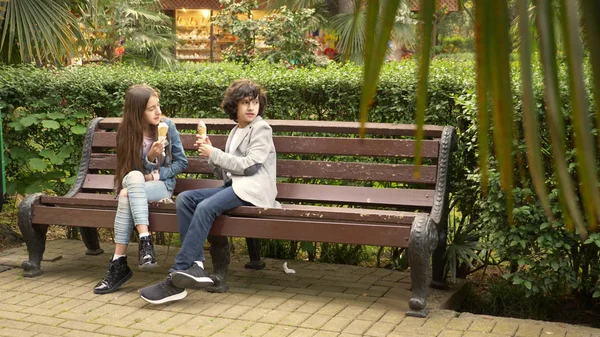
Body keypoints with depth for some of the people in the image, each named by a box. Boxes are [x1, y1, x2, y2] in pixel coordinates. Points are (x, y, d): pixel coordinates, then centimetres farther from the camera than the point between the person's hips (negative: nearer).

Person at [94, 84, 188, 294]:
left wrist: (155, 175, -10)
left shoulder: (167, 126, -3)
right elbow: (135, 171, -3)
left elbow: (181, 162, 2)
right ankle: (145, 240, -38)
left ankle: (119, 262, -32)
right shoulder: (127, 133, -2)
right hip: (132, 185, 2)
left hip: (162, 185, -2)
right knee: (134, 177, -35)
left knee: (128, 195, -32)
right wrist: (151, 157, -22)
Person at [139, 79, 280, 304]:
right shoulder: (235, 132, 24)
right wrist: (210, 154, 2)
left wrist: (214, 154, -7)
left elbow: (249, 165, -12)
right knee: (184, 199, -12)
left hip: (253, 188, -8)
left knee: (205, 207, -30)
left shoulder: (261, 129, 1)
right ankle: (196, 265, -21)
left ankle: (176, 280, -30)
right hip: (233, 185, 8)